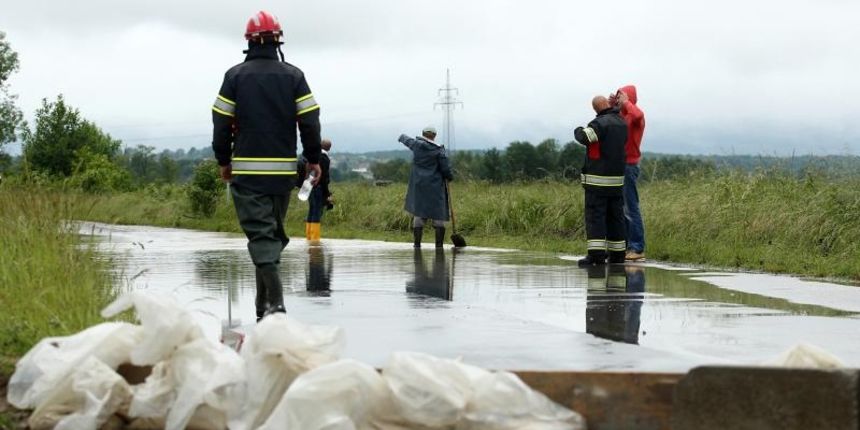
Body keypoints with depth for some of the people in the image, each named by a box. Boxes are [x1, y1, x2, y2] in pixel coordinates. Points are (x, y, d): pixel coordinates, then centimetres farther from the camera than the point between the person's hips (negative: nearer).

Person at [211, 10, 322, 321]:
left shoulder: (235, 76, -1)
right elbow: (309, 122, -1)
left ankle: (275, 300, -23)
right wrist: (314, 159, 10)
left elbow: (222, 123, 0)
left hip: (246, 169, -2)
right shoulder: (293, 76, 2)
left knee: (260, 233, -6)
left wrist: (224, 161, 12)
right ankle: (264, 302, 18)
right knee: (273, 232, 14)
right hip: (283, 169, 2)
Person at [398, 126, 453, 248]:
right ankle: (439, 244, 0)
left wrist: (402, 137, 45)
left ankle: (417, 242, 5)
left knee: (419, 214, 8)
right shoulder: (439, 150, -9)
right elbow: (446, 168, -9)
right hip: (435, 186, -3)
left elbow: (408, 141, 23)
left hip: (419, 184, 3)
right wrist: (450, 177, 12)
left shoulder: (416, 144, 0)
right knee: (438, 215, 2)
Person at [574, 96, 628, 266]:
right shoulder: (622, 123, 11)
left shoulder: (601, 123, -12)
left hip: (597, 180, -7)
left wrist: (578, 130, -3)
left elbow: (584, 137, -26)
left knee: (595, 216, -8)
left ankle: (596, 254, -16)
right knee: (615, 217, 12)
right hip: (617, 178, 7)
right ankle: (617, 253, 16)